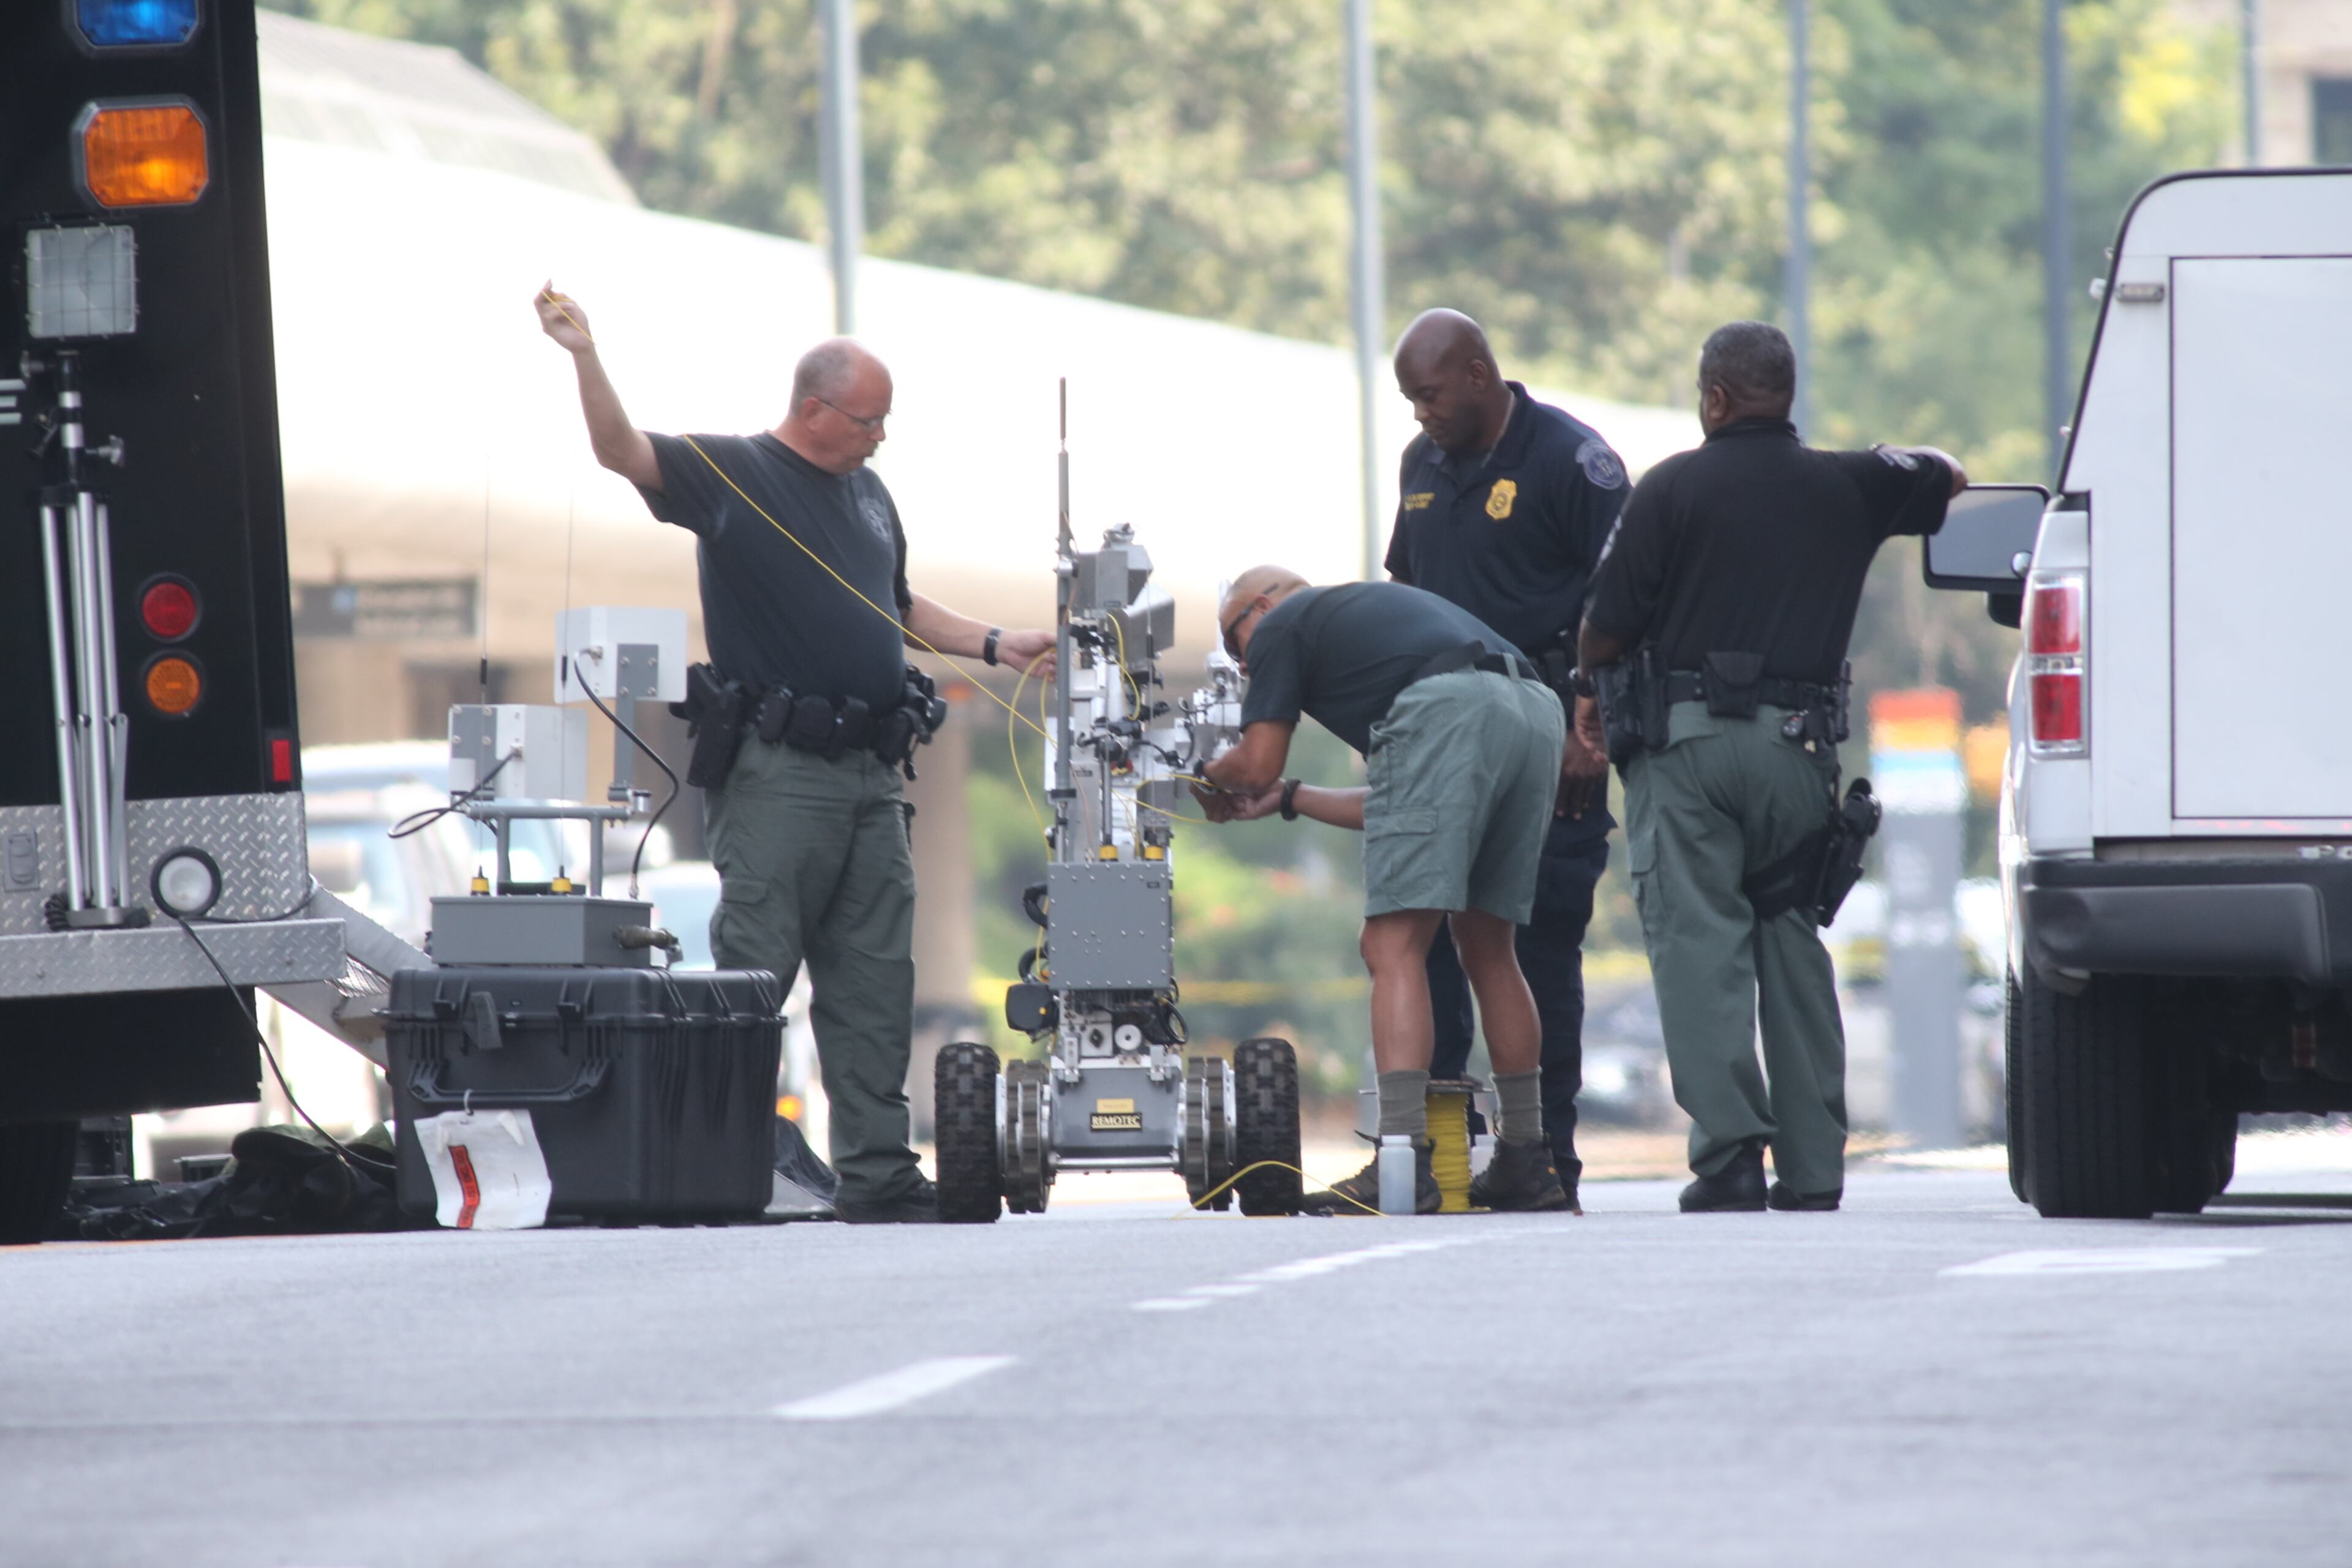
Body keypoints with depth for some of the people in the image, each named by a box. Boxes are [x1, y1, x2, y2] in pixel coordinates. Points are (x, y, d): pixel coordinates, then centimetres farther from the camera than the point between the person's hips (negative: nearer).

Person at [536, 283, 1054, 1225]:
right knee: (753, 976, -7)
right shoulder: (730, 474, -2)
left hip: (869, 774, 7)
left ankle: (878, 1176, 9)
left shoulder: (867, 494, 20)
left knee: (875, 987, 6)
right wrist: (585, 357, -29)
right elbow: (623, 452, -16)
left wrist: (993, 646, 21)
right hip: (778, 774, -7)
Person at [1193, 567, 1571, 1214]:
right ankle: (1525, 1162, 19)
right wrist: (1289, 798, 51)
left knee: (1394, 948, -7)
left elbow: (1256, 765, 14)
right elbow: (1397, 812, 37)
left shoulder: (1283, 626, 19)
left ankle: (1402, 1166, -18)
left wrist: (1209, 778, 37)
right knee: (1487, 947, 19)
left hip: (1447, 716, -8)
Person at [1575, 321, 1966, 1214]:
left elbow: (1609, 625, -4)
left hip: (1690, 740, -4)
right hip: (1800, 746, 4)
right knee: (1794, 950, 11)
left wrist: (1590, 691, 15)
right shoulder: (1848, 487, 9)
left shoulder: (1674, 488, -3)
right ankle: (1813, 1168, 10)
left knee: (1698, 946, -4)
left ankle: (1730, 1152, -15)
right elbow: (1945, 479, 29)